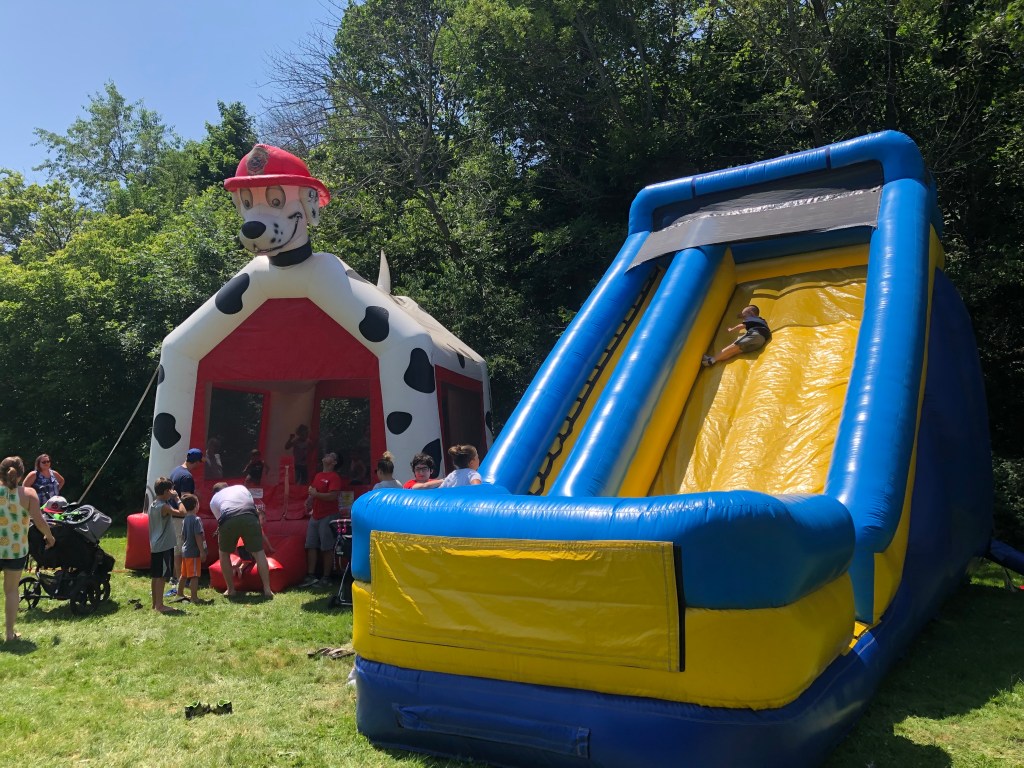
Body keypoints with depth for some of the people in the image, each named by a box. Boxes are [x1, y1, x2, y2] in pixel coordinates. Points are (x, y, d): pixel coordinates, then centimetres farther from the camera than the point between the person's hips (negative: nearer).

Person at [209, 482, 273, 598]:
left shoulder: (213, 500, 32)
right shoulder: (240, 487, 37)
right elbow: (254, 507, 36)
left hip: (229, 520, 0)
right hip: (249, 517, 1)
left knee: (224, 553, 23)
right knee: (259, 552, 8)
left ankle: (231, 590, 22)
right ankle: (267, 589, 1)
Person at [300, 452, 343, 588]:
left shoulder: (334, 477, -9)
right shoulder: (318, 475, 17)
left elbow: (333, 496, -21)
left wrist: (316, 494, -17)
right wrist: (310, 497, 12)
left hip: (328, 517, -8)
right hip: (315, 516, 8)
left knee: (326, 548, -3)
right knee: (311, 546, 5)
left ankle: (326, 578, 3)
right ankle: (311, 576, 8)